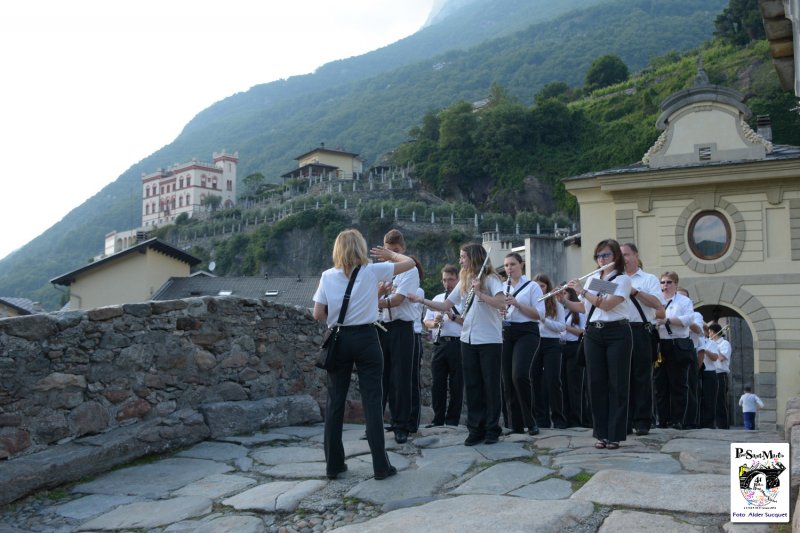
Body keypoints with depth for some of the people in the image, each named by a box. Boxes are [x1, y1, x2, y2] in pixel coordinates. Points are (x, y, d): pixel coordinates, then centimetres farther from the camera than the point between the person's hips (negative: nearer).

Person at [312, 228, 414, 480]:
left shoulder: (328, 276, 0)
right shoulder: (372, 271, -3)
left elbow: (318, 314, -1)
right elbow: (409, 263, 4)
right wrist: (390, 254, 20)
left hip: (338, 339, 2)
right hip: (366, 338, -2)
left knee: (335, 401, 9)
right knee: (372, 400, 1)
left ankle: (334, 464, 14)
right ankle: (380, 465, 4)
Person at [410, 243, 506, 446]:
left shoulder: (490, 279, -6)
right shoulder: (463, 282, 13)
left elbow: (501, 303, -21)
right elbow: (445, 306, 12)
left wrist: (479, 292, -25)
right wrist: (422, 301, 2)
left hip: (490, 340, -6)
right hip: (468, 340, 6)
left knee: (490, 384, 1)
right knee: (472, 385, 7)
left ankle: (492, 429, 10)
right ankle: (476, 429, 13)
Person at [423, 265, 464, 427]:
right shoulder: (437, 299, 18)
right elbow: (427, 322, 17)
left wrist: (453, 316, -17)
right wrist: (434, 323, -3)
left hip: (457, 345, -5)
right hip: (440, 345, 5)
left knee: (456, 384, 2)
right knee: (437, 383, 5)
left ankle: (452, 421, 11)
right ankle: (438, 420, 14)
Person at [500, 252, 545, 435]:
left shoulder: (532, 286, 2)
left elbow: (540, 314, -7)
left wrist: (517, 303, -17)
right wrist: (499, 312, -4)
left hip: (526, 333, -5)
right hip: (506, 334, 5)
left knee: (519, 375, -20)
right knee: (508, 379, 0)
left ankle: (530, 421, -5)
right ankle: (516, 424, 8)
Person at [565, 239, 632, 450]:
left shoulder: (623, 279, -4)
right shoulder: (592, 279, 14)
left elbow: (607, 304, -18)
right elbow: (585, 308, 15)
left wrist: (582, 291, -14)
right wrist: (564, 300, 2)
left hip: (617, 333, -5)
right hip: (593, 333, 5)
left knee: (617, 383, -2)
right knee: (596, 383, 3)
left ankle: (615, 434, 3)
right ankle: (601, 433, 10)